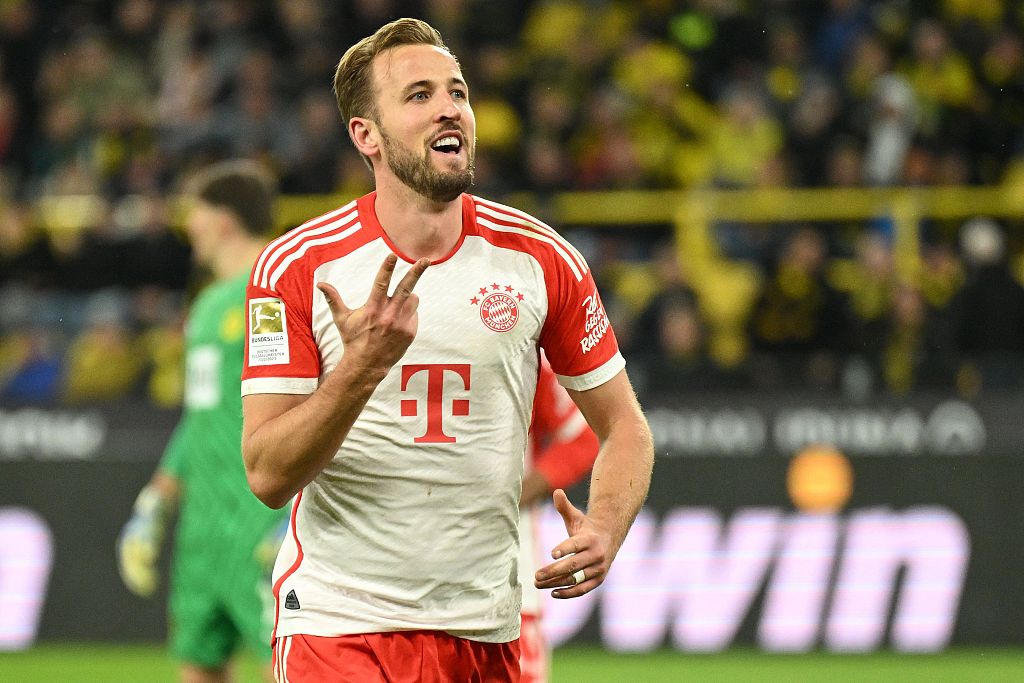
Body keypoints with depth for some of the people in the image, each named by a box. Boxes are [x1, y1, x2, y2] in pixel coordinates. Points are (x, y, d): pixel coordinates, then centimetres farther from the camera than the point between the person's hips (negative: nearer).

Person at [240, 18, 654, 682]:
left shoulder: (542, 259, 1)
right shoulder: (297, 266, -6)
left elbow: (624, 425, 9)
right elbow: (268, 476, -11)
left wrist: (605, 532, -10)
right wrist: (363, 366, -26)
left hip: (487, 629, 3)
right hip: (338, 621, -3)